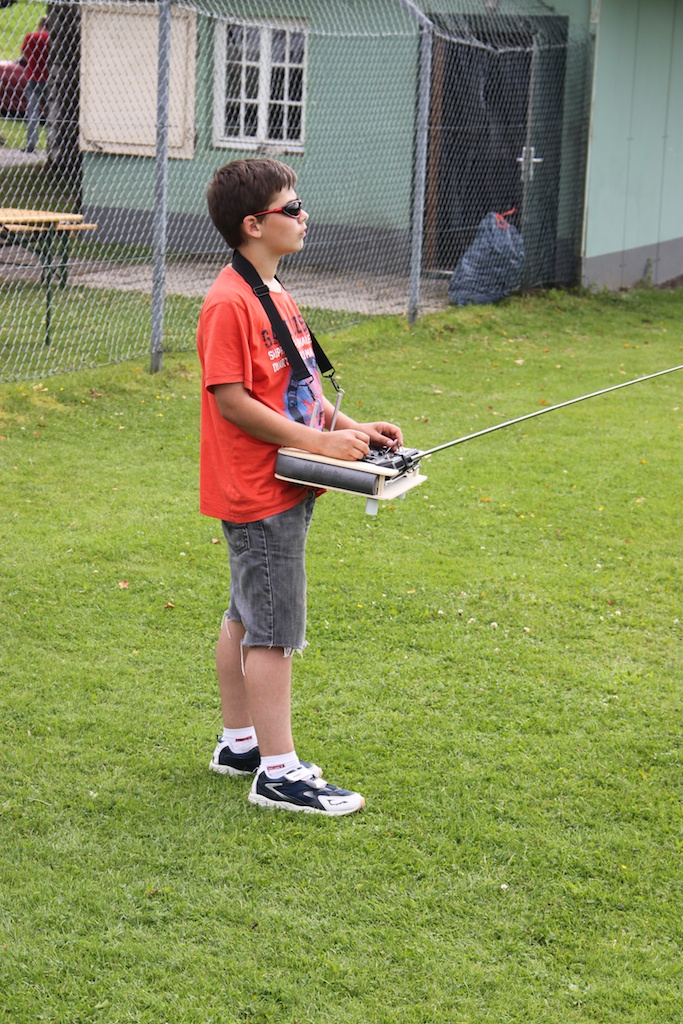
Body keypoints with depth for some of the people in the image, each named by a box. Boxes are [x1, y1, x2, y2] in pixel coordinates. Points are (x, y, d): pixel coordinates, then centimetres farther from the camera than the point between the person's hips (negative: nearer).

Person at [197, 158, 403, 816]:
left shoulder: (274, 292, 13)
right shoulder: (229, 303, -19)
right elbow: (231, 399, -21)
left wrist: (346, 426, 5)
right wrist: (319, 442, -21)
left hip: (283, 488, 10)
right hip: (257, 494, -10)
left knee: (246, 619, 18)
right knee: (273, 630, -5)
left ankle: (238, 743, 28)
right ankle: (278, 772, 1)